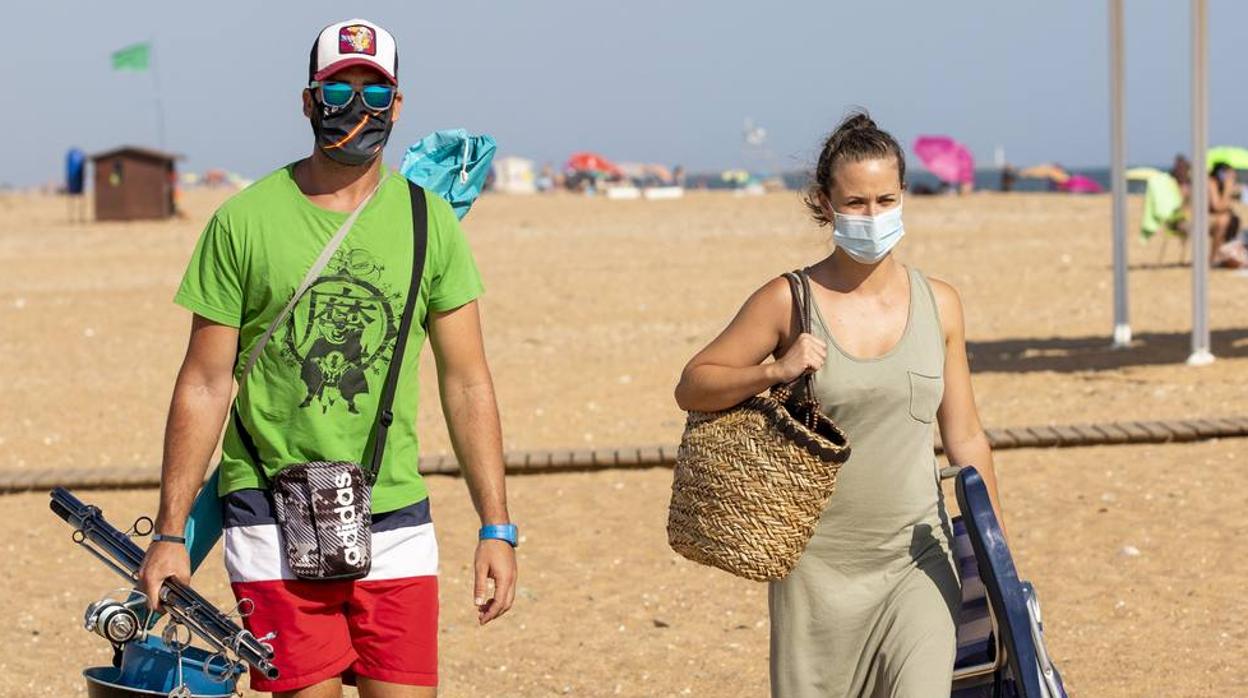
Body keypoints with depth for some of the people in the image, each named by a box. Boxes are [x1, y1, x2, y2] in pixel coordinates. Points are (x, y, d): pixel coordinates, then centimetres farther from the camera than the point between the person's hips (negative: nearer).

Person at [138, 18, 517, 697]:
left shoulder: (429, 222, 6)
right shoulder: (244, 221, 0)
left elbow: (465, 383, 7)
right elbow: (205, 385, 2)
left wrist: (496, 528, 2)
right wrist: (170, 533, -1)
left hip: (395, 519, 2)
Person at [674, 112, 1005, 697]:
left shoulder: (938, 304, 3)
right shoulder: (789, 302, -5)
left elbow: (965, 440, 11)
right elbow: (691, 387, 0)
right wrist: (773, 372, -17)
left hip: (918, 561, 1)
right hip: (819, 566, -1)